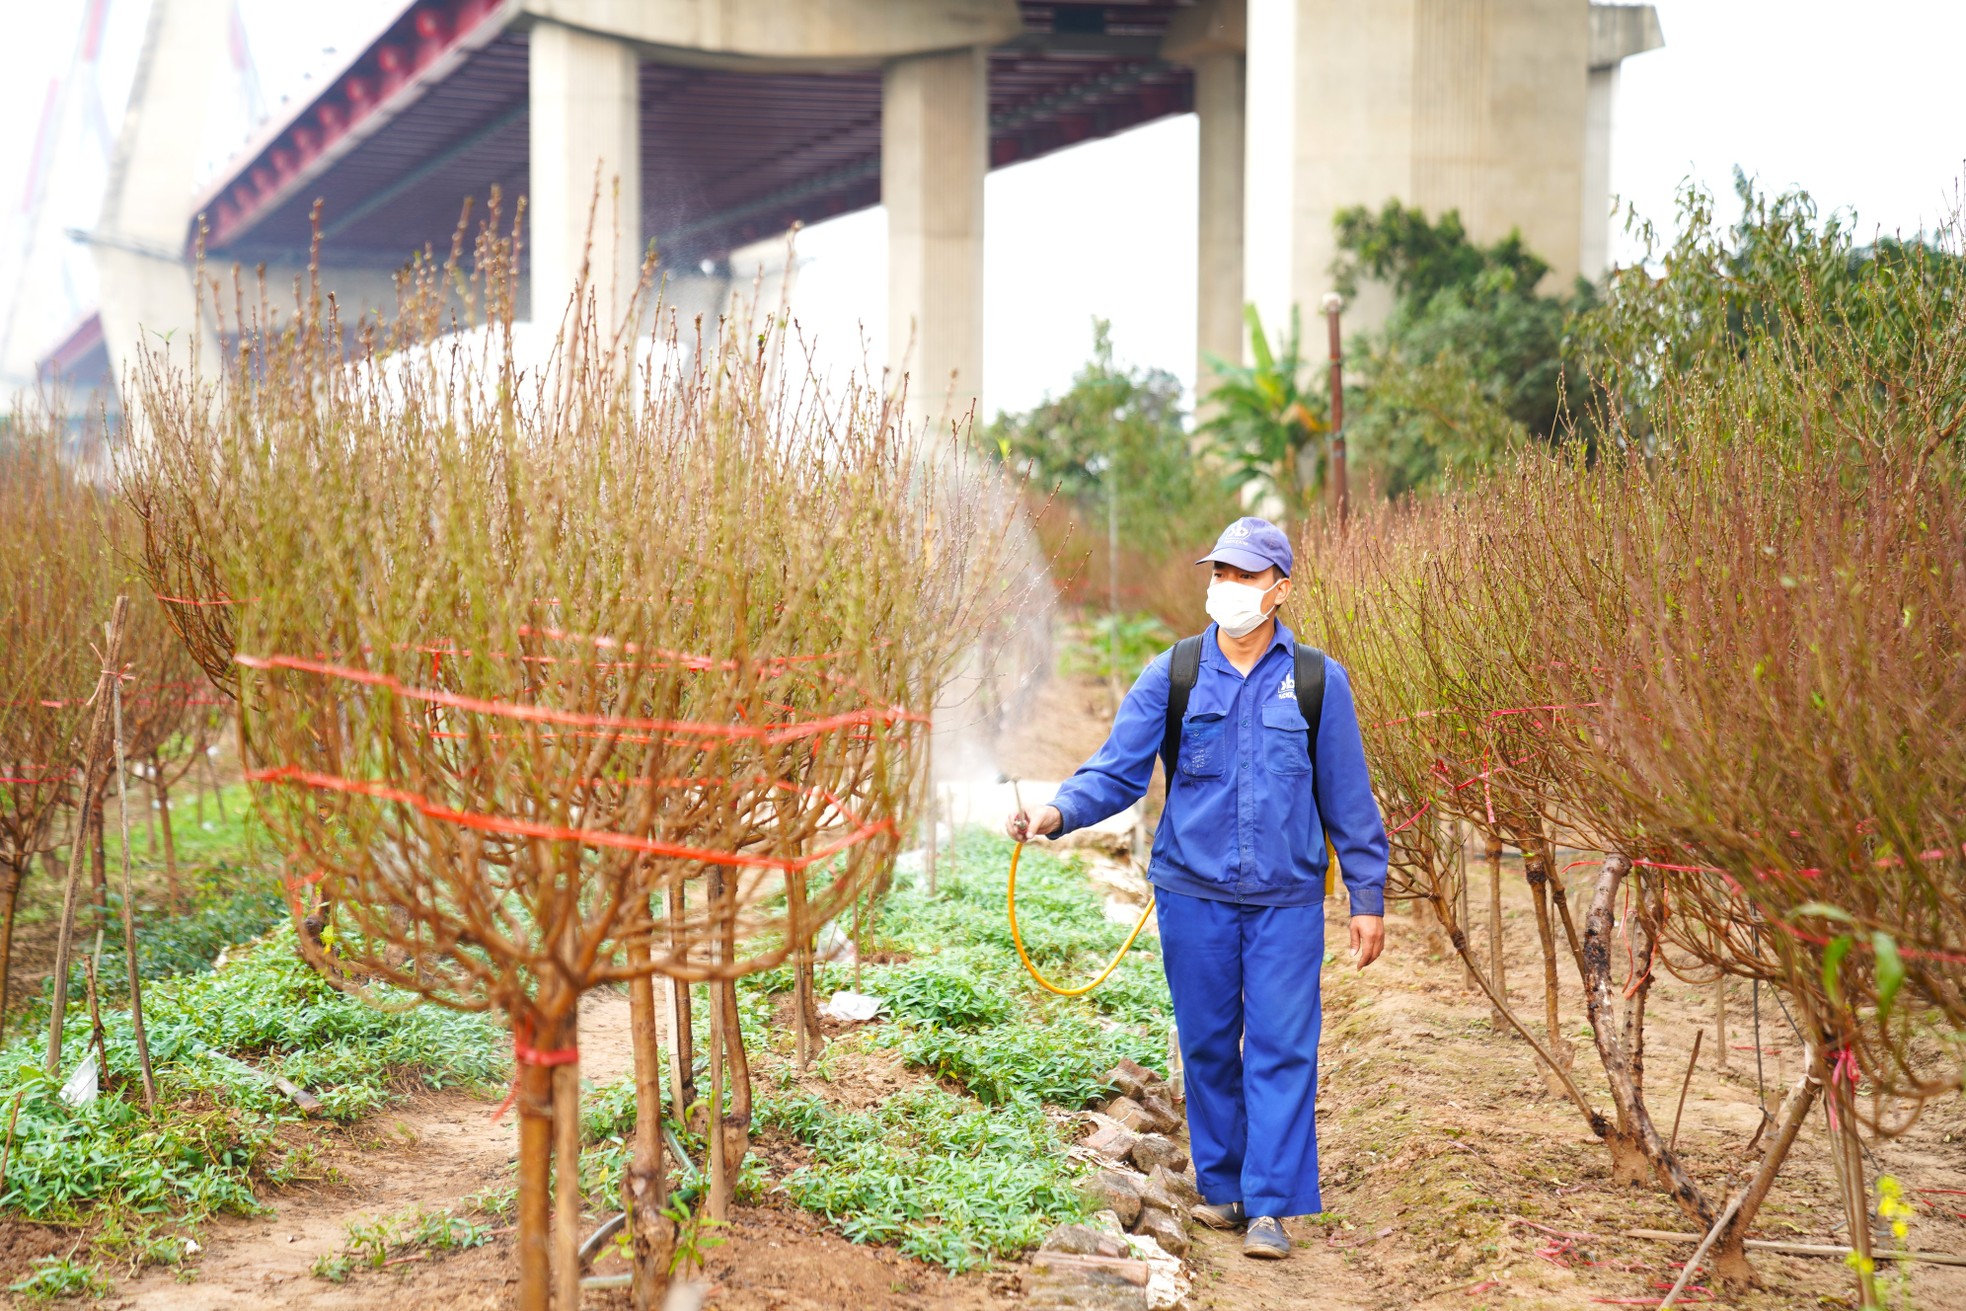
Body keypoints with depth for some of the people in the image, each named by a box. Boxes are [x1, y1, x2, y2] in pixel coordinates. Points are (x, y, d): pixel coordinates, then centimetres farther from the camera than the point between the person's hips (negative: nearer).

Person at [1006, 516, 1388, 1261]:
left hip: (1286, 899, -1)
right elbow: (1118, 769, -3)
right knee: (1207, 1046, 10)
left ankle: (1270, 1205, 2)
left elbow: (1348, 799, 6)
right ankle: (1219, 1187, 25)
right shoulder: (1172, 676, 1)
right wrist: (1059, 813, -21)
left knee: (1281, 1048, -3)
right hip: (1193, 893, 1)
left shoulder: (1318, 682, 1)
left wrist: (1368, 897, 6)